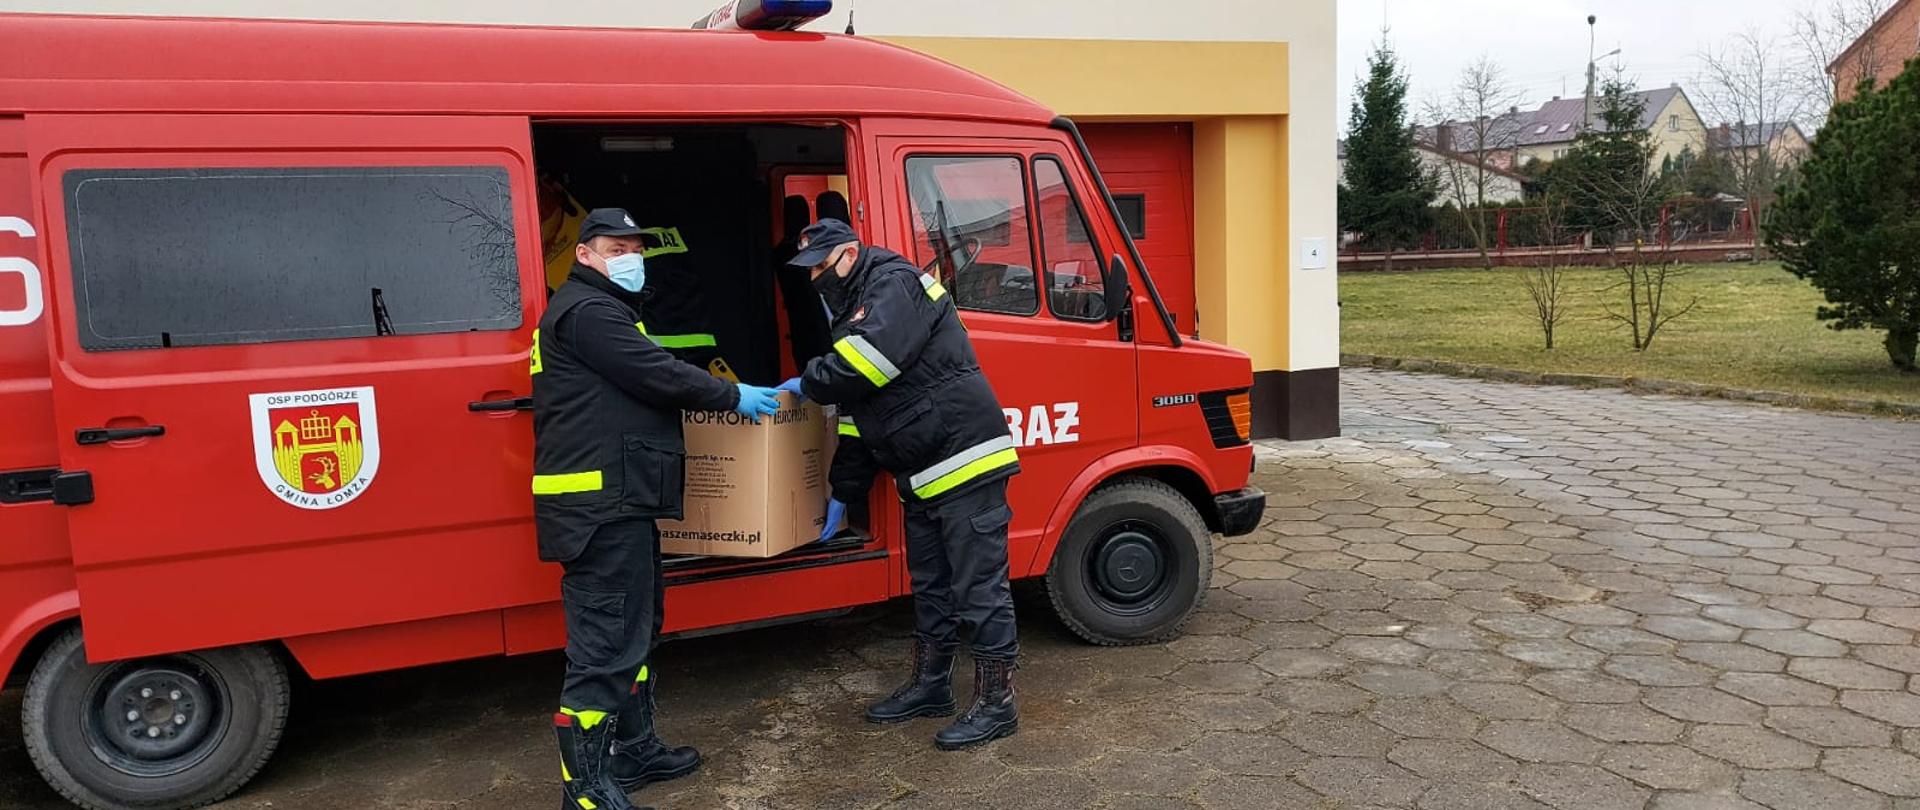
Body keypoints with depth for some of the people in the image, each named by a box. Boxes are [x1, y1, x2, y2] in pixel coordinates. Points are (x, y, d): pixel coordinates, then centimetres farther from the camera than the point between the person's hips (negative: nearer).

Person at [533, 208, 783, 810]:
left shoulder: (604, 309, 24)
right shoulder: (586, 310, -11)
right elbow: (654, 374, -17)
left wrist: (719, 396, 16)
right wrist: (733, 397, -9)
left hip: (618, 500, 12)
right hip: (599, 504, -12)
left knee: (637, 625, 19)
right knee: (605, 641, -9)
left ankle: (634, 749, 31)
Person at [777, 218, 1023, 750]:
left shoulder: (894, 284, -10)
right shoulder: (853, 307, 21)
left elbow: (866, 363, -29)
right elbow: (857, 406, 24)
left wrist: (808, 383, -11)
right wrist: (843, 491, 22)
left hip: (964, 460, -11)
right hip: (924, 476, 11)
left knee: (979, 587, -4)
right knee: (930, 585, 19)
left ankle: (996, 703, 6)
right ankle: (930, 686, 33)